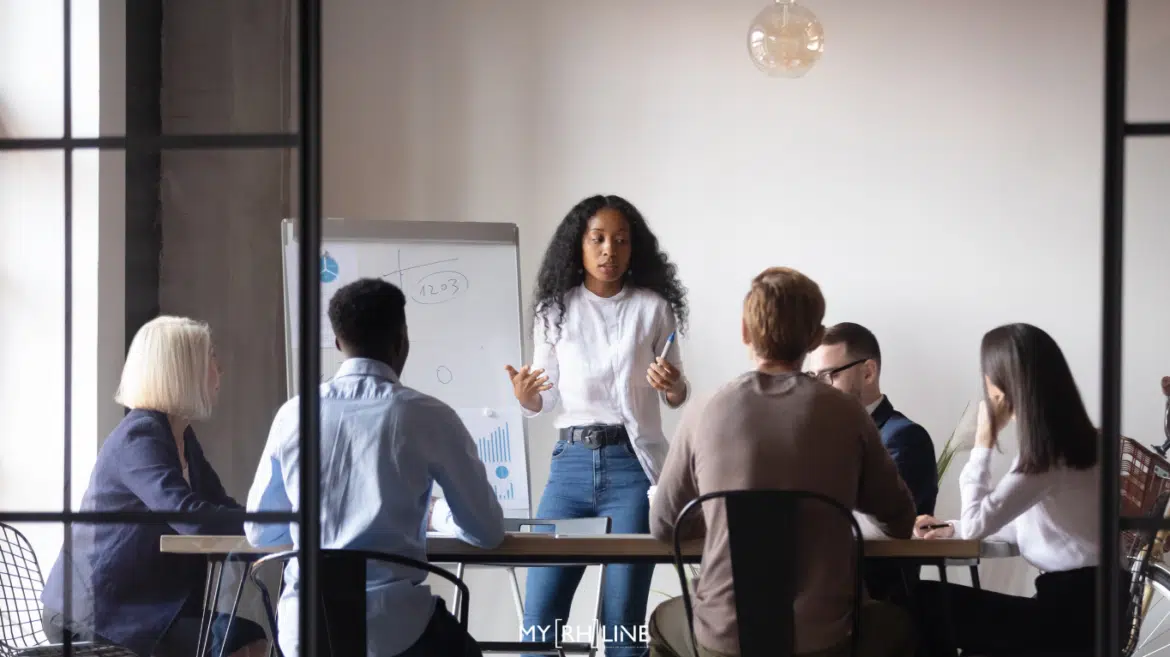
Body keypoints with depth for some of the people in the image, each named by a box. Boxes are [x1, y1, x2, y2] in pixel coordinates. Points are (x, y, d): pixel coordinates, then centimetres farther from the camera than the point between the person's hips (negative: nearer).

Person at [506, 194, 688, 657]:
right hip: (572, 462, 2)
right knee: (539, 616, 0)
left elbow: (676, 399, 7)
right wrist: (525, 397, -14)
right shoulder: (556, 308, 4)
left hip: (633, 464, -2)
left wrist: (673, 386, -16)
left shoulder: (653, 307, 0)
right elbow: (546, 399, 8)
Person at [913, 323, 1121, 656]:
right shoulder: (1062, 441, 10)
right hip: (1081, 597, 9)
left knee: (925, 602, -10)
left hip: (1076, 608, -9)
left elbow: (976, 523, -17)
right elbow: (1028, 523, 19)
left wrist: (984, 438, -10)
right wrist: (953, 529, 9)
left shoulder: (1048, 455, -19)